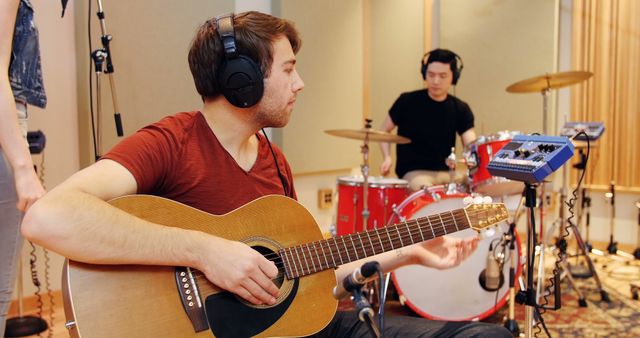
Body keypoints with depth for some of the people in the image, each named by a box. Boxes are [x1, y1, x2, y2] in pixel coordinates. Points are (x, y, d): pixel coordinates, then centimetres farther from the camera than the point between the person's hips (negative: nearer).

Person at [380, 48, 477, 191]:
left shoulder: (460, 109, 4)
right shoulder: (407, 101, -5)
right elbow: (384, 131, 6)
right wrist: (387, 157, -11)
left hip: (446, 172, 5)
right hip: (413, 172, -4)